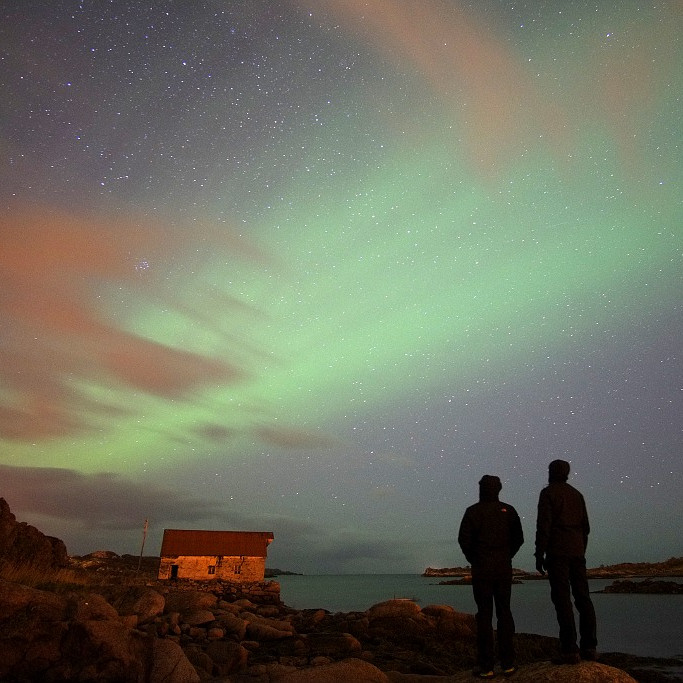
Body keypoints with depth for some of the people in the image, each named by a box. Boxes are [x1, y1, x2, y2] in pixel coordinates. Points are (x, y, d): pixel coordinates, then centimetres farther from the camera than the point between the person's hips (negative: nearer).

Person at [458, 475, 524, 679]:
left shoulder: (473, 511, -7)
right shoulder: (508, 510, 3)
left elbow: (464, 539, -10)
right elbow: (518, 538, 5)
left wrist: (473, 560, 5)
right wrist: (506, 557, 13)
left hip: (481, 569, -3)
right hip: (504, 568, 3)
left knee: (484, 615, 2)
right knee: (504, 613, 12)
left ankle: (486, 667, 4)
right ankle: (508, 664, 15)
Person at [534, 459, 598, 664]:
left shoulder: (548, 493, -4)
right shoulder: (576, 494, 16)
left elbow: (543, 525, -12)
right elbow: (585, 526, 16)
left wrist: (539, 555, -9)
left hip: (557, 552, -6)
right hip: (577, 552, 7)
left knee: (562, 599, -6)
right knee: (583, 597, 9)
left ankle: (570, 651, -7)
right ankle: (589, 647, 11)